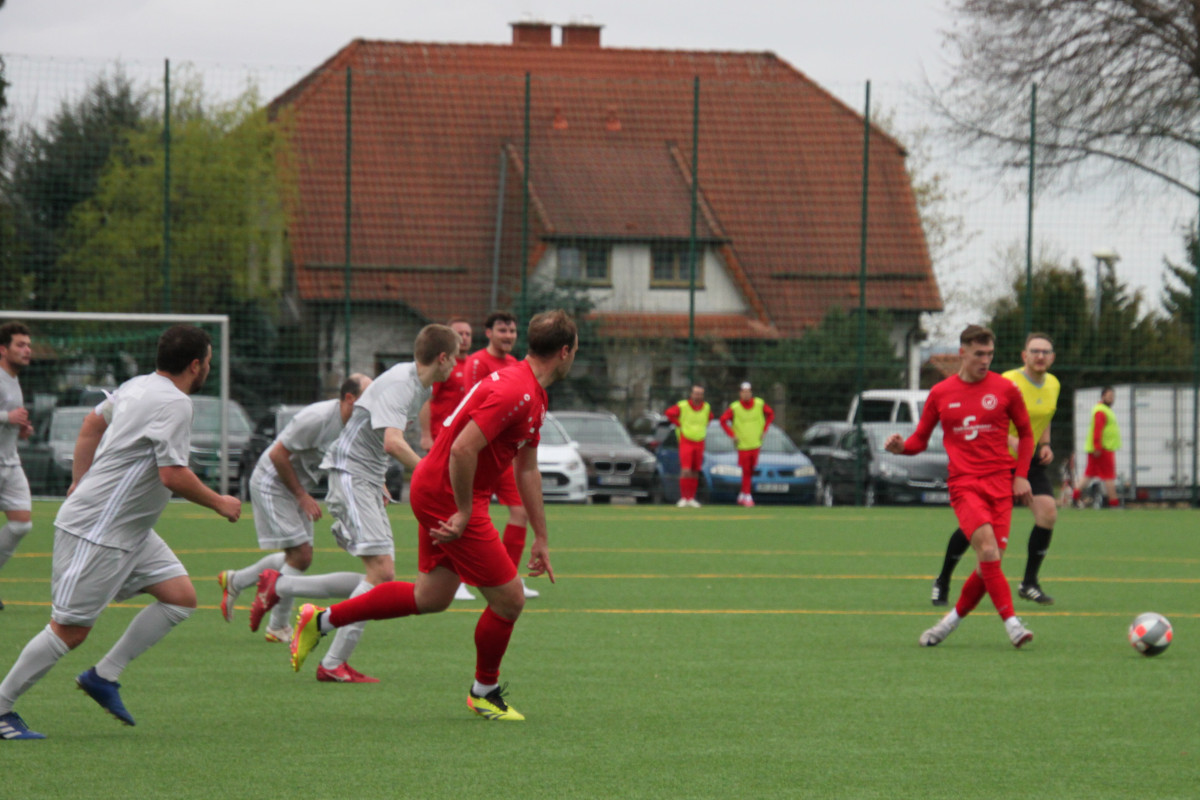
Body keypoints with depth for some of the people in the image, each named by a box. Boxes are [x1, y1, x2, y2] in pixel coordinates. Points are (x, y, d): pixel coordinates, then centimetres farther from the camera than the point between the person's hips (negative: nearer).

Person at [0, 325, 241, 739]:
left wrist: (80, 481, 32)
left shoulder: (138, 386, 11)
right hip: (96, 533, -10)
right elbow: (173, 475, -23)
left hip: (128, 533, 10)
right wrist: (219, 503, -9)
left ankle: (104, 675, 8)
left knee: (181, 597, 4)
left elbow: (93, 422, 26)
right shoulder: (174, 403, -18)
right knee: (71, 629, -6)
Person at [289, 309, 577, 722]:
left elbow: (527, 470, 20)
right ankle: (484, 692, 18)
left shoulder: (533, 396, 12)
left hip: (436, 491, 10)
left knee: (431, 598, 19)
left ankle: (321, 620, 27)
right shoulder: (515, 392, -23)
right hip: (448, 497, -10)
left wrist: (541, 538, 22)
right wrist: (465, 513, -21)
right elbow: (463, 450, -30)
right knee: (509, 599, -3)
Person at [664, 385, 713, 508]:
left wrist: (703, 427, 12)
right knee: (686, 471, -15)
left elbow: (709, 417, 24)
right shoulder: (682, 406, -12)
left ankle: (691, 498, 15)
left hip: (699, 442, 4)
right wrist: (679, 425, -3)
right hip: (686, 442, -4)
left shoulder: (706, 407, 3)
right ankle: (683, 498, -12)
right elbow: (669, 413, 0)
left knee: (695, 473, 7)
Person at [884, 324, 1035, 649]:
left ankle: (953, 619, 14)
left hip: (1000, 484, 2)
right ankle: (1011, 622, -24)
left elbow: (1026, 433, 18)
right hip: (964, 484, -2)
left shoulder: (1005, 389, 7)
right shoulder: (940, 394, 7)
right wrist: (901, 447, -8)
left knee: (991, 562, -5)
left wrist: (1021, 475, 8)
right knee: (988, 550, -23)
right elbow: (920, 439, 14)